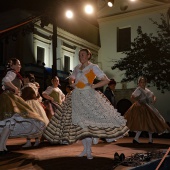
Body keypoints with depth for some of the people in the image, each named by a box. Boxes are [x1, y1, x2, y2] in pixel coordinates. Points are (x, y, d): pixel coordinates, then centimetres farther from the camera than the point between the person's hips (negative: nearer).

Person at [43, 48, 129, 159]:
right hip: (77, 96, 6)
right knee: (79, 122, 4)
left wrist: (94, 86, -12)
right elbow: (71, 78, 31)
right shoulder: (77, 68, 16)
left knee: (87, 122, -11)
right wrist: (72, 83, 9)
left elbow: (106, 80, -5)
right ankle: (85, 149, 16)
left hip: (88, 96, -5)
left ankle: (89, 150, -1)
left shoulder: (93, 67, 0)